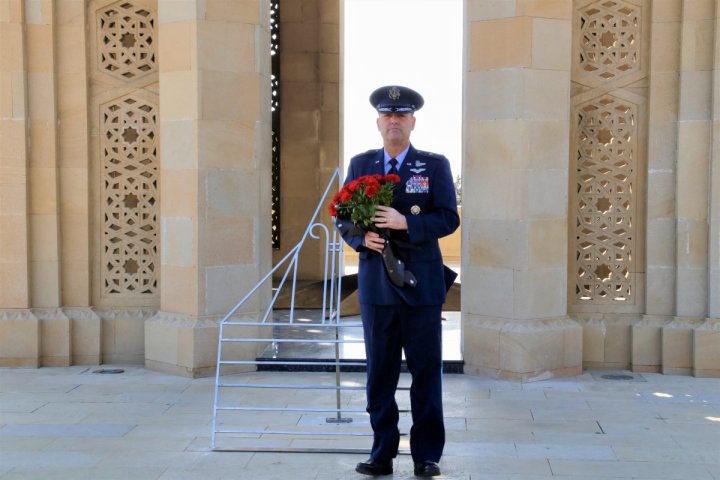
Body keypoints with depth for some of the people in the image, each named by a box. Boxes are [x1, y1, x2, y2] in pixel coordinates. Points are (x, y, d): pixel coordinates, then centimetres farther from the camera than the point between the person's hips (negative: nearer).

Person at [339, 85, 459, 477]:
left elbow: (449, 218, -6)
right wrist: (361, 238, -12)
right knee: (379, 373, 6)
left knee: (426, 372, 3)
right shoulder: (360, 164, 11)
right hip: (376, 284, 2)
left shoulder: (435, 165, 3)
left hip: (422, 284, -2)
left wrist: (405, 222, -20)